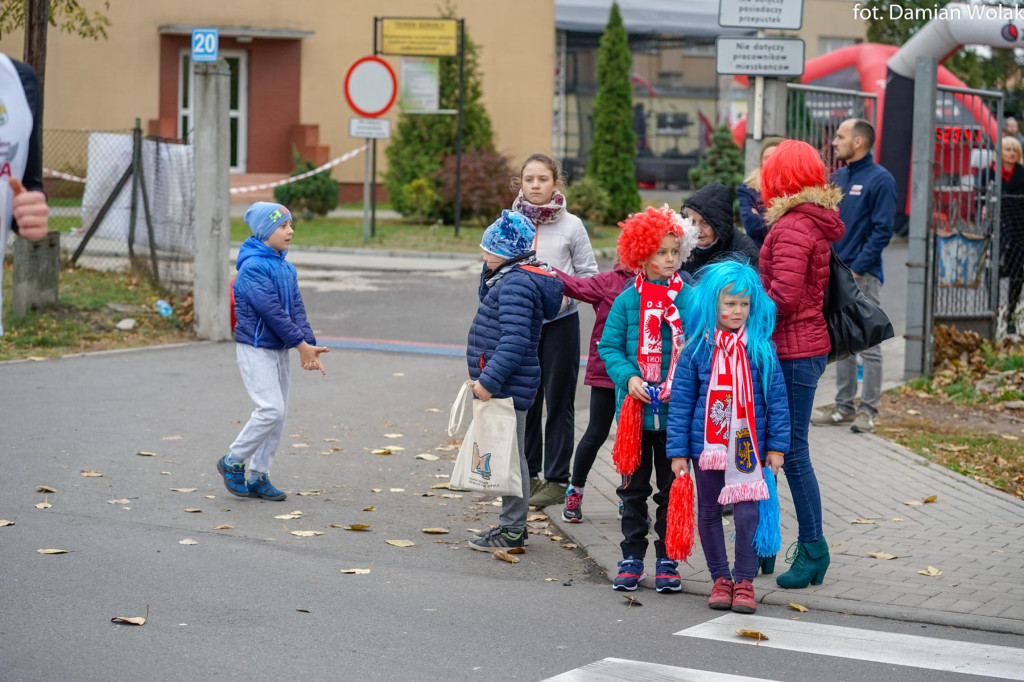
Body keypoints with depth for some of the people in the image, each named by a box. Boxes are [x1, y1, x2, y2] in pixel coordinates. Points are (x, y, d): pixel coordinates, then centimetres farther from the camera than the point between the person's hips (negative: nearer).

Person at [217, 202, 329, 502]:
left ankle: (257, 476, 17)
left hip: (279, 350, 8)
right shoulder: (253, 266, -16)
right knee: (271, 409, -14)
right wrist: (301, 345, -19)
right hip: (255, 349, -8)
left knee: (279, 414, 8)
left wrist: (309, 345, -9)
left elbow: (296, 308, 4)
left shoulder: (286, 268, 10)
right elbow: (272, 310, -20)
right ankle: (232, 463, 4)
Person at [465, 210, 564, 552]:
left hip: (507, 385, -11)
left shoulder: (516, 283, -19)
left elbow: (514, 340, -27)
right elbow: (485, 295, 32)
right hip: (504, 385, 11)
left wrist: (490, 380, -29)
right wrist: (491, 267, 15)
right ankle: (512, 524, 24)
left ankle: (512, 532, 1)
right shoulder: (513, 277, 13)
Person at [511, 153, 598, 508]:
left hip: (560, 322, -2)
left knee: (558, 400, 2)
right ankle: (526, 474, 21)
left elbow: (589, 274, 1)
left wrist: (567, 293, -14)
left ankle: (557, 479, 8)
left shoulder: (571, 226, -3)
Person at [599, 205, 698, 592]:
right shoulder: (628, 300, -2)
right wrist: (628, 377, -16)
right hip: (635, 410, 1)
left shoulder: (690, 298, -3)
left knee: (672, 489, 8)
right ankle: (632, 558, 20)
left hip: (677, 412, 0)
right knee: (633, 488, 10)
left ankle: (667, 560, 18)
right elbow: (609, 346, 0)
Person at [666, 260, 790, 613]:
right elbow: (681, 402, 1)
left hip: (749, 447, -1)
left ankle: (744, 581, 8)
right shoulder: (696, 349, -2)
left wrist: (777, 445, 1)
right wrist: (677, 450, -1)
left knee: (748, 513, -6)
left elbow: (776, 398, 3)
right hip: (707, 445, 1)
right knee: (708, 513, 11)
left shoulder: (761, 348, -2)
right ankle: (720, 578, 25)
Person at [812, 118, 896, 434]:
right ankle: (844, 407, 19)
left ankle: (868, 410, 3)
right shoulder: (836, 178, 13)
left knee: (868, 345, -2)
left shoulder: (880, 179, -8)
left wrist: (856, 269, -16)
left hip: (862, 275, -7)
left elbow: (882, 230, -13)